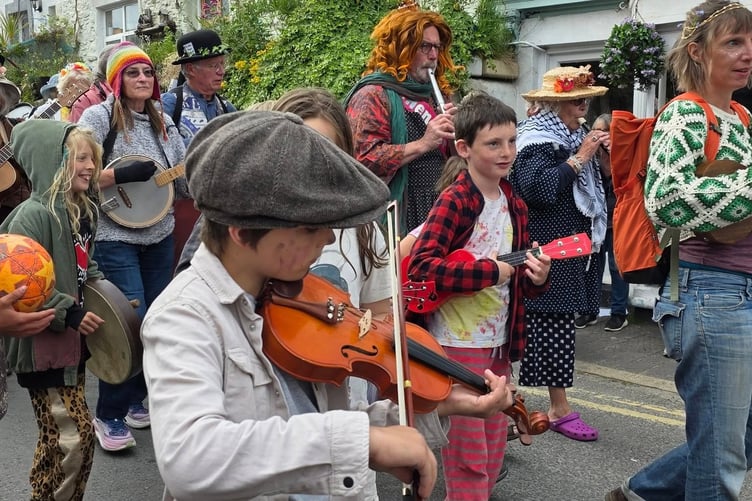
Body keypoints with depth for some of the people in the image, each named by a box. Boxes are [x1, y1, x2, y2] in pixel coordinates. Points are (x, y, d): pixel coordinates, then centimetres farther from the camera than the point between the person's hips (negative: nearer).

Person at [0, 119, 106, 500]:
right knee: (73, 437, -4)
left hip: (72, 340, 8)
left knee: (58, 437, 18)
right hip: (41, 345, -8)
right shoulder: (33, 214, -19)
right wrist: (70, 314, -21)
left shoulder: (83, 211, 8)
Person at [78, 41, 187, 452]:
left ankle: (136, 397, 30)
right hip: (115, 238, -6)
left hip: (160, 237, 6)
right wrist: (125, 175, -21)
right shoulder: (98, 116, -6)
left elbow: (187, 182, 12)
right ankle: (109, 415, 8)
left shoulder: (163, 122, 11)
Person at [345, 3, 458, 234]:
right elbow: (364, 158, -20)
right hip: (397, 217, -7)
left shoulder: (435, 93, 15)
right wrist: (423, 144, -20)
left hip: (439, 213, 7)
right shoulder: (373, 94, -8)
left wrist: (455, 133, -3)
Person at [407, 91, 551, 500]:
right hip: (458, 343, -7)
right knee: (468, 455, 3)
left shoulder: (513, 205, 9)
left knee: (493, 448, 18)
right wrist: (491, 271, -23)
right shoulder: (454, 201, -14)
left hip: (499, 343, 7)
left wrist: (536, 277, -6)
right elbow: (421, 266, -26)